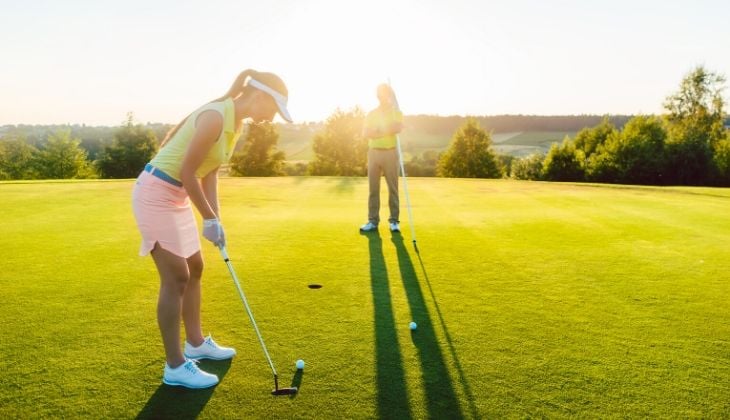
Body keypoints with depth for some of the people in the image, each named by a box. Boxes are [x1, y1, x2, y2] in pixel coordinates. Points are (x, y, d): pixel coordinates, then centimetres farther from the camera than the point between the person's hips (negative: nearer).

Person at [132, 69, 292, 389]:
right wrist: (210, 219, -15)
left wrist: (216, 219, 3)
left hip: (177, 195, 10)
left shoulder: (236, 122, 7)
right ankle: (175, 366, 6)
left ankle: (196, 343, 32)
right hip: (156, 193, -10)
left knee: (194, 268, 16)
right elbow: (187, 172, -22)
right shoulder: (216, 116, -23)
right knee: (176, 277, -6)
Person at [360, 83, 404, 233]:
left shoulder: (396, 112, 6)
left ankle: (394, 220, 4)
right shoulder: (371, 113, 13)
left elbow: (398, 128, -15)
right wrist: (387, 130, -10)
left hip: (390, 153, -2)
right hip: (374, 153, 2)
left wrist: (377, 131, -11)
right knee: (373, 188, 1)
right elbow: (365, 133, -1)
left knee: (393, 187, -1)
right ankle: (373, 221, 4)